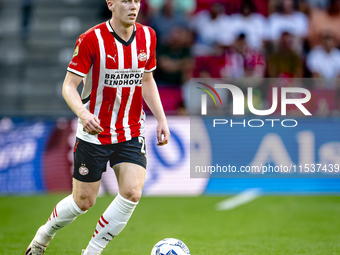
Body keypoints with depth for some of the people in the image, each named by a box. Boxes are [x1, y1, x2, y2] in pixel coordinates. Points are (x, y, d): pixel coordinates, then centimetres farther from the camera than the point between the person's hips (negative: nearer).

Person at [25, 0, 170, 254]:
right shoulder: (91, 39, -15)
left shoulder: (147, 36, 1)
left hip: (132, 133, 4)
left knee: (132, 193, -15)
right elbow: (69, 85, -15)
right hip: (94, 132, -4)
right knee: (84, 201, 4)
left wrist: (161, 119, 7)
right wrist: (83, 114, -33)